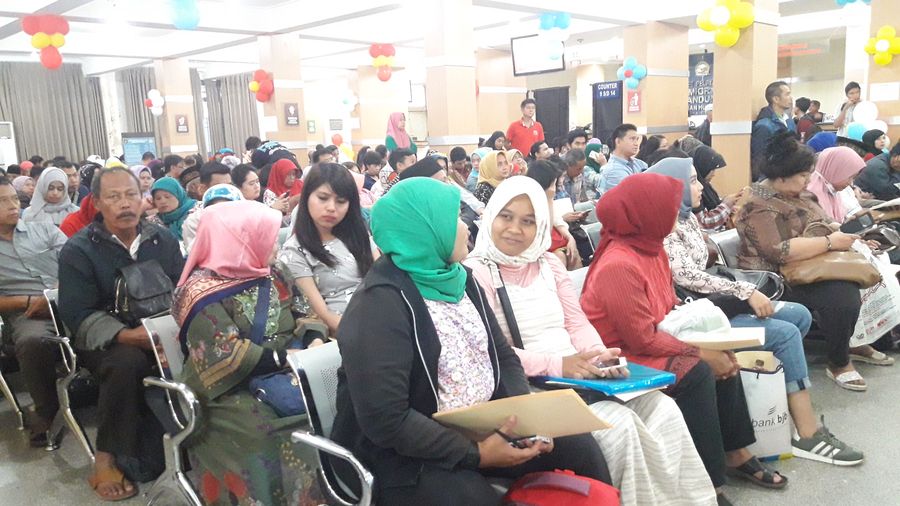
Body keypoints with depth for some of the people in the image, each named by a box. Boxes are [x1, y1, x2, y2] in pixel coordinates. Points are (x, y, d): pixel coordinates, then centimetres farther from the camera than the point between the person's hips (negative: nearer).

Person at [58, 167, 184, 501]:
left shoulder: (163, 240, 6)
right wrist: (126, 335, -29)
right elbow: (79, 315, -13)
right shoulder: (78, 250, -5)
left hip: (161, 333, 4)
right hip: (103, 341, -3)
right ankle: (106, 457, -17)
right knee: (128, 362, -36)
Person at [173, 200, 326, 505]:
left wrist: (314, 341, -8)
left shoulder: (270, 277, 11)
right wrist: (285, 357, -19)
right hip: (231, 391, -6)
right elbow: (228, 358, -18)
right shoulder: (202, 292, -10)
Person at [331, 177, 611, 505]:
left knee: (579, 446, -3)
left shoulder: (457, 279, 5)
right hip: (407, 452, -7)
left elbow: (504, 357, 9)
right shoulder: (381, 303, -21)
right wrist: (474, 453, -22)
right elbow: (386, 421, -25)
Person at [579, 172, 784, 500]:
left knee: (722, 360, 2)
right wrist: (702, 353, -16)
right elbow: (644, 339, -24)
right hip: (621, 360, -9)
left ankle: (735, 453, 14)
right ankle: (708, 482, -15)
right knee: (696, 373, -24)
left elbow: (670, 310, 9)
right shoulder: (619, 266, -27)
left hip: (648, 344, 10)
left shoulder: (651, 248, 2)